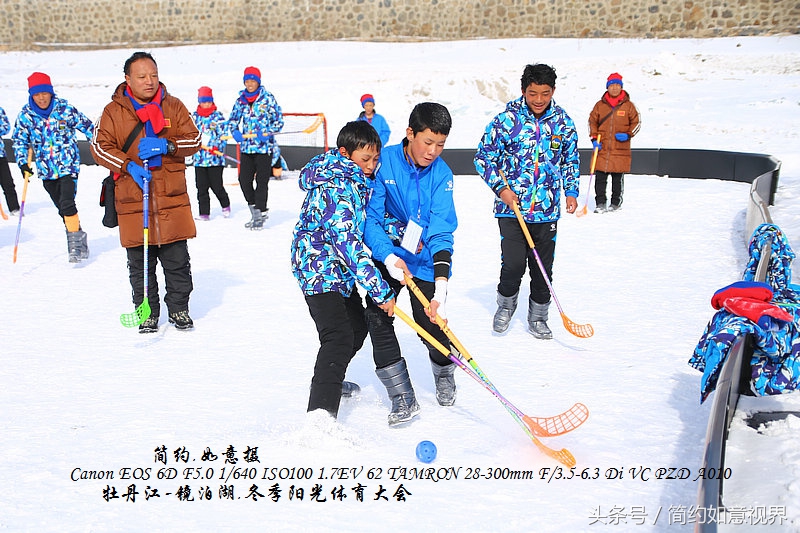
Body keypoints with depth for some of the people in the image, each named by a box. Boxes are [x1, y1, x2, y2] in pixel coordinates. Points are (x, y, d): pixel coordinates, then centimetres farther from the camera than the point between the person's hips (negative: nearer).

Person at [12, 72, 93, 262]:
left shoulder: (64, 109, -10)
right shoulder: (25, 114, -3)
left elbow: (86, 126, 1)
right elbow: (19, 140, 7)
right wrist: (23, 162, -5)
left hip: (68, 164, -4)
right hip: (46, 170, 4)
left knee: (67, 203, -19)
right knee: (62, 208, 12)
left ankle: (76, 242, -11)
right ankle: (79, 238, 27)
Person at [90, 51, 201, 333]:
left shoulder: (173, 106, 7)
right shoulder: (114, 111, 2)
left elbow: (193, 139, 4)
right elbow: (100, 147, 0)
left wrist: (166, 145, -14)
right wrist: (128, 166, -15)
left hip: (172, 197, 1)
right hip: (132, 199, -1)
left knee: (177, 259, 4)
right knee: (140, 262, 5)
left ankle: (179, 309, 21)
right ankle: (147, 312, 19)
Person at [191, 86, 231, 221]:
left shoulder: (218, 116, 1)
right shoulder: (194, 116, 12)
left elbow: (223, 135, -5)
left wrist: (216, 147, -19)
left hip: (215, 158, -4)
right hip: (199, 158, 4)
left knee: (216, 186, 1)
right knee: (201, 187, 2)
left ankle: (225, 205, 27)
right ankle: (204, 213, 8)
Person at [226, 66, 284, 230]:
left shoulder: (268, 98, -3)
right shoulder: (241, 100, 9)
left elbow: (279, 121, -2)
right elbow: (232, 119, 17)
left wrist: (267, 133, -17)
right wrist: (235, 133, -3)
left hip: (264, 146, -4)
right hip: (246, 147, 4)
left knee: (262, 181, -3)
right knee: (244, 180, 1)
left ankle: (260, 213, 8)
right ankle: (258, 211, 17)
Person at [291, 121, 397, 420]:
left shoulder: (358, 181, 4)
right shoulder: (335, 187, -26)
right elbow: (347, 242, -33)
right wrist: (381, 292, -34)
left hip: (341, 271, 10)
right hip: (319, 269, -10)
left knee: (357, 327, 22)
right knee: (339, 337, -20)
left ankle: (330, 380, 44)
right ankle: (321, 413, -26)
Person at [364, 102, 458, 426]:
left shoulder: (441, 174, -11)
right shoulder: (384, 162, -13)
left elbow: (441, 231, -19)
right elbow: (370, 217, -13)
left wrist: (441, 285, -30)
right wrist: (388, 256, -29)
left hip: (425, 261, 0)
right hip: (387, 256, 0)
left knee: (430, 324, -5)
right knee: (377, 318, -11)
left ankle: (445, 375, 30)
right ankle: (403, 399, 1)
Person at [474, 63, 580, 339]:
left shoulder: (564, 122, 4)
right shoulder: (506, 119, -6)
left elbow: (570, 161, 17)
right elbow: (483, 157, 1)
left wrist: (571, 192, 4)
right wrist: (500, 188, -9)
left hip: (547, 211, 3)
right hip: (511, 208, -3)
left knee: (543, 268, 7)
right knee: (513, 264, -9)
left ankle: (538, 318, 27)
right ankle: (506, 304, 21)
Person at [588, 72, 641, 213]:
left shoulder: (628, 105, 3)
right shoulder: (600, 105, 6)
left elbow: (636, 122, 9)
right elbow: (592, 121, 13)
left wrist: (628, 135, -6)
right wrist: (594, 139, 2)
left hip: (621, 148, -1)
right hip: (602, 148, 1)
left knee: (618, 177, 6)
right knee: (600, 177, -2)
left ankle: (616, 202, 19)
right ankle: (600, 203, 6)